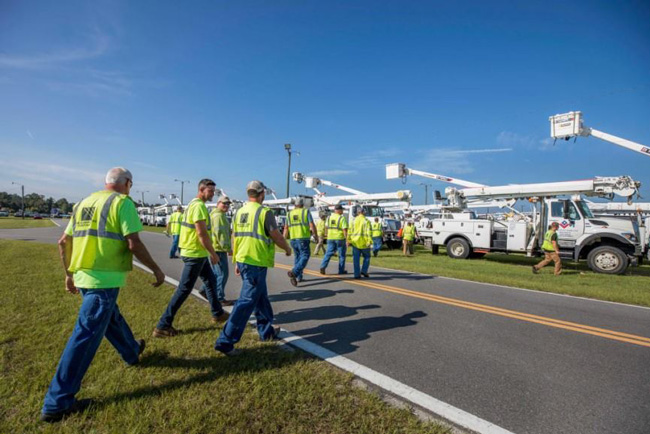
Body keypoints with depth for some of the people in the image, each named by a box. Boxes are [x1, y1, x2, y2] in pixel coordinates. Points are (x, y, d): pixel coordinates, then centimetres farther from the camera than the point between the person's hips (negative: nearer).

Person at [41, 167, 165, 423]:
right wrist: (156, 269, -8)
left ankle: (132, 352, 48)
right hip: (105, 279, -9)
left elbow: (63, 243, 15)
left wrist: (70, 273, 26)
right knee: (86, 336, 0)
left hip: (83, 276, 9)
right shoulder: (122, 202, -10)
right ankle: (57, 403, 10)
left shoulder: (84, 203, 13)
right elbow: (134, 244, -18)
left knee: (111, 318, 26)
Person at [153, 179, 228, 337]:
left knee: (211, 280, 19)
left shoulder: (193, 204, 14)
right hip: (195, 254, -11)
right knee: (184, 289, -3)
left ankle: (218, 314, 32)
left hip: (197, 252, 11)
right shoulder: (199, 206, -18)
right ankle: (163, 326, 7)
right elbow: (201, 233, -24)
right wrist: (213, 253, -15)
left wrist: (209, 253, 20)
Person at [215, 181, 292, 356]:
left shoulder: (239, 212, 8)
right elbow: (277, 237, -11)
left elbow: (237, 238, 13)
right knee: (247, 302, -2)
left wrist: (237, 262, 20)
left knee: (261, 297, 21)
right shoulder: (265, 212, -14)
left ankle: (266, 331, 35)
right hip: (257, 263, -8)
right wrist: (288, 248, 9)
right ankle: (225, 341, 2)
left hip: (242, 261, 9)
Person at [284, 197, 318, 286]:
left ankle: (299, 277, 20)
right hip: (303, 239, -5)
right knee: (305, 256, -4)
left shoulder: (289, 213, 11)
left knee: (297, 257, 17)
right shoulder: (306, 212, 0)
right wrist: (316, 236, 3)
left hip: (293, 239, 5)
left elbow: (286, 228, 8)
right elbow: (312, 225, -7)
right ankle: (293, 272, -24)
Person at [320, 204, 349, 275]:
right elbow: (345, 230, -14)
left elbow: (327, 228, 11)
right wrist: (347, 239, -11)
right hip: (340, 238, -4)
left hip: (330, 238, 4)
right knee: (342, 255, 9)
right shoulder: (342, 218, -9)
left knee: (328, 253, 6)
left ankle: (323, 266, -11)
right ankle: (341, 270, 15)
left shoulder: (329, 218, 7)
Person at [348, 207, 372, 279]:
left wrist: (348, 240, 7)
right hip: (364, 242, -2)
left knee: (356, 258, 6)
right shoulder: (366, 221, -4)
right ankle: (364, 271, 4)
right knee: (366, 257, 15)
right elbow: (369, 232, -11)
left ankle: (357, 274, 4)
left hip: (355, 242, 2)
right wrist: (369, 241, -14)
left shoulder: (353, 220, 4)